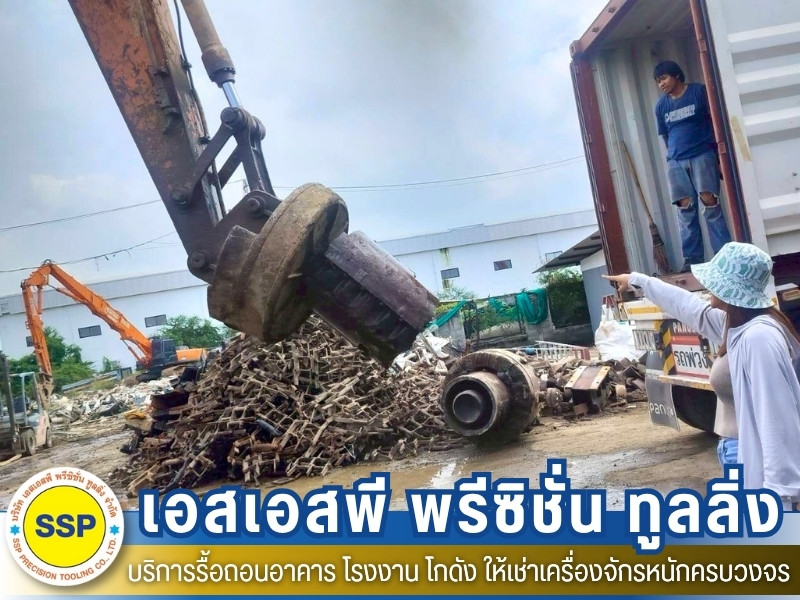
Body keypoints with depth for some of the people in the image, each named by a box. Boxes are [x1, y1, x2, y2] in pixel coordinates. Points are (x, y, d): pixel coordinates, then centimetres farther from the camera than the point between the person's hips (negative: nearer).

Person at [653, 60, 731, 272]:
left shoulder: (699, 91, 1)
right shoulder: (661, 106, 12)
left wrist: (719, 152, -2)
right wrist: (674, 154, 13)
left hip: (702, 155, -3)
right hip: (676, 161, 4)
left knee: (710, 203, -11)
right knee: (686, 207, -2)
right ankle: (692, 257, 1)